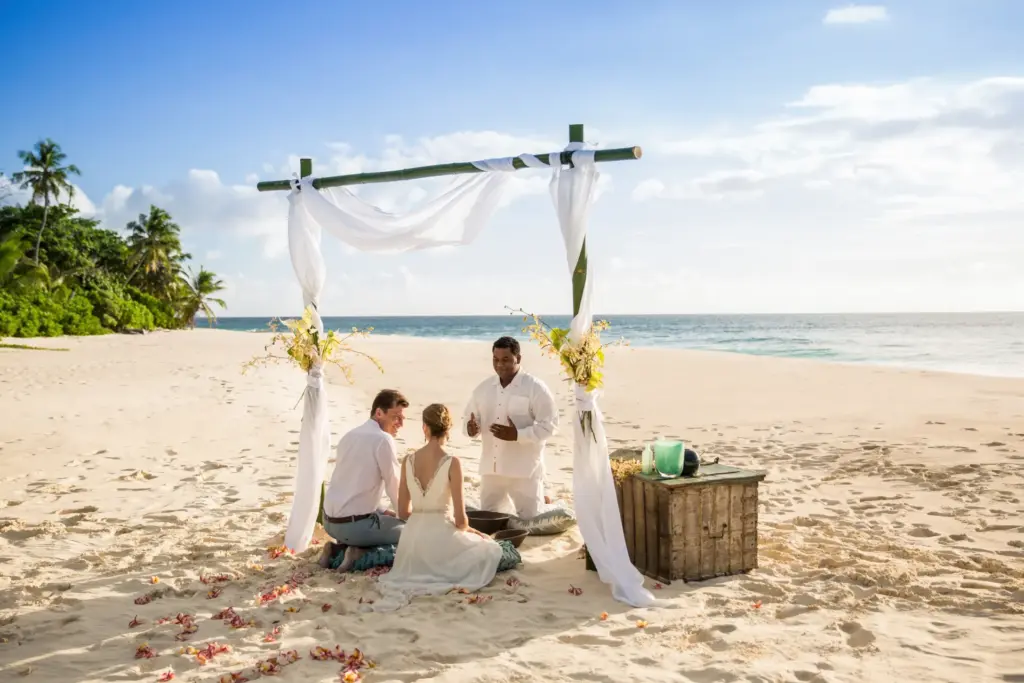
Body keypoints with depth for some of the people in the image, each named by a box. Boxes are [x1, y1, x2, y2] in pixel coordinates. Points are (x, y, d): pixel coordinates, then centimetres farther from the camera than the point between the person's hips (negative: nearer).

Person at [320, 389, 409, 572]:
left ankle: (338, 548, 13)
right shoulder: (383, 440, -13)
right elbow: (395, 487, -9)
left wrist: (384, 511, 17)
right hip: (354, 525, -8)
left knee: (385, 516, 31)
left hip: (329, 520, 8)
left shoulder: (349, 436, 13)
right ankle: (360, 554, -8)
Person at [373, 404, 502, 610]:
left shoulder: (408, 461, 0)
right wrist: (466, 528, 12)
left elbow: (403, 512, 7)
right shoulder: (452, 463, -13)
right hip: (441, 536, -6)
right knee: (491, 550, 21)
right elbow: (460, 519, -11)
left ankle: (412, 580, 7)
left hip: (412, 536, 6)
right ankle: (441, 581, -2)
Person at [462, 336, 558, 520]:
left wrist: (517, 435, -24)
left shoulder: (536, 388, -9)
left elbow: (548, 425, -12)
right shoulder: (483, 388, 7)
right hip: (490, 469, 5)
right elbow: (469, 418, 11)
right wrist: (471, 428, -13)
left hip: (524, 470, -5)